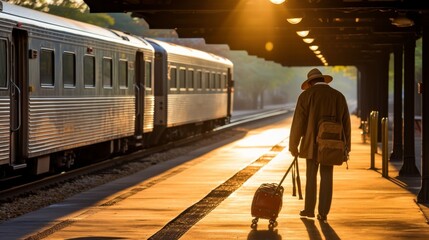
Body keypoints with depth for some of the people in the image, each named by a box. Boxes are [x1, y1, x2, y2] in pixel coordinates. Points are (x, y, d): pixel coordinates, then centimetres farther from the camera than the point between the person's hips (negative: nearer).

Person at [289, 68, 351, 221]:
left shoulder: (306, 95, -3)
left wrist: (293, 145, 1)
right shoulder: (339, 96, 7)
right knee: (326, 177, 5)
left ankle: (309, 209, 17)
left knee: (311, 175, 10)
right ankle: (323, 213, 3)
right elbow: (345, 123, 9)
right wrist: (346, 147, 17)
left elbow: (298, 122, -6)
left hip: (312, 143, -2)